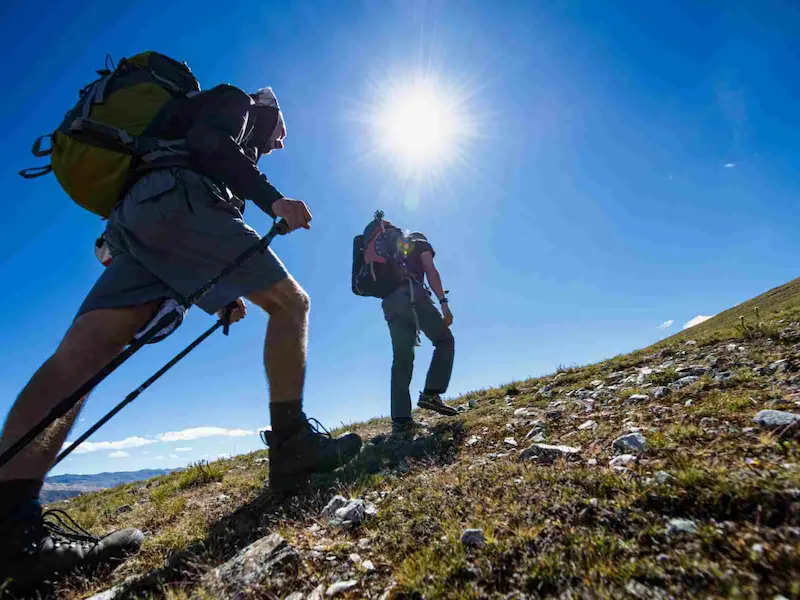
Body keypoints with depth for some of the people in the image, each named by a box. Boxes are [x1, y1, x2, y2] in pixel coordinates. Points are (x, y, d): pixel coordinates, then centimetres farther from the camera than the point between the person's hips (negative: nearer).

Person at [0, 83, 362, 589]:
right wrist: (272, 198, -13)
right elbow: (208, 139, -4)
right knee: (290, 301, -7)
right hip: (176, 199, -9)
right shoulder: (235, 102, 23)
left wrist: (219, 294, 28)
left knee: (82, 349, -11)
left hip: (135, 223, 9)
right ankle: (291, 443, -15)